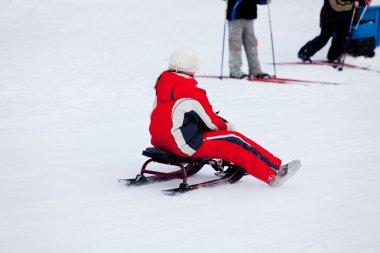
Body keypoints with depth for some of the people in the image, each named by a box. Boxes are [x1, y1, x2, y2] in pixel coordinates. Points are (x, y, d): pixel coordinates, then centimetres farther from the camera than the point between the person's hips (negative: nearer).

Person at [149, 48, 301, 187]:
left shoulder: (161, 85, 3)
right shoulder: (194, 94, -19)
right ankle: (273, 174, -1)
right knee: (234, 143, -3)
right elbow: (211, 123, -10)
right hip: (186, 146, -8)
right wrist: (226, 127, 14)